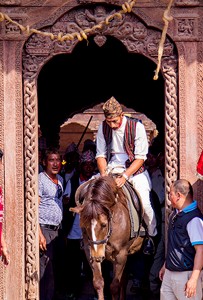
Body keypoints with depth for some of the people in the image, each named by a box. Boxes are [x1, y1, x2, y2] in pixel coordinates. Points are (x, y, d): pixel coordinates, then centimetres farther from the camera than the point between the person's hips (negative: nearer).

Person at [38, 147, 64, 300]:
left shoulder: (60, 179, 15)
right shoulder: (40, 179, -10)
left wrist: (61, 229, 18)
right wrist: (40, 234, -21)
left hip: (56, 230, 8)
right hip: (44, 229, -8)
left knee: (53, 269, 10)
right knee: (45, 270, -11)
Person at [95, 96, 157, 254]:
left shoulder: (137, 127, -15)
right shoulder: (103, 127, -4)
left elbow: (140, 158, -15)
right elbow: (101, 155, 3)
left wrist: (125, 176, -26)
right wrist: (104, 173, -15)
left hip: (135, 170, -3)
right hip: (112, 168, 4)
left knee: (145, 204, -20)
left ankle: (151, 236, 8)